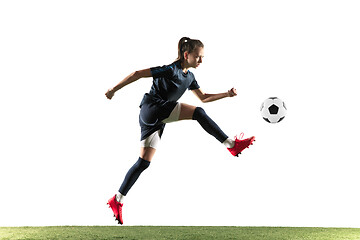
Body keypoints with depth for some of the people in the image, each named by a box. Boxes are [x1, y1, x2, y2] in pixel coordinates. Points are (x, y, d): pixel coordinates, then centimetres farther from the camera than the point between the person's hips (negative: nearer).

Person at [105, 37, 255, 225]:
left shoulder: (189, 76, 14)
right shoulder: (171, 70, -12)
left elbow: (203, 97, 24)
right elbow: (137, 74, -12)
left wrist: (227, 94, 12)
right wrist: (114, 89, -10)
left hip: (156, 120, 9)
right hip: (151, 108, -9)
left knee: (144, 162, 6)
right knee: (198, 112, -19)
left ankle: (117, 200, 10)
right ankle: (232, 145, -17)